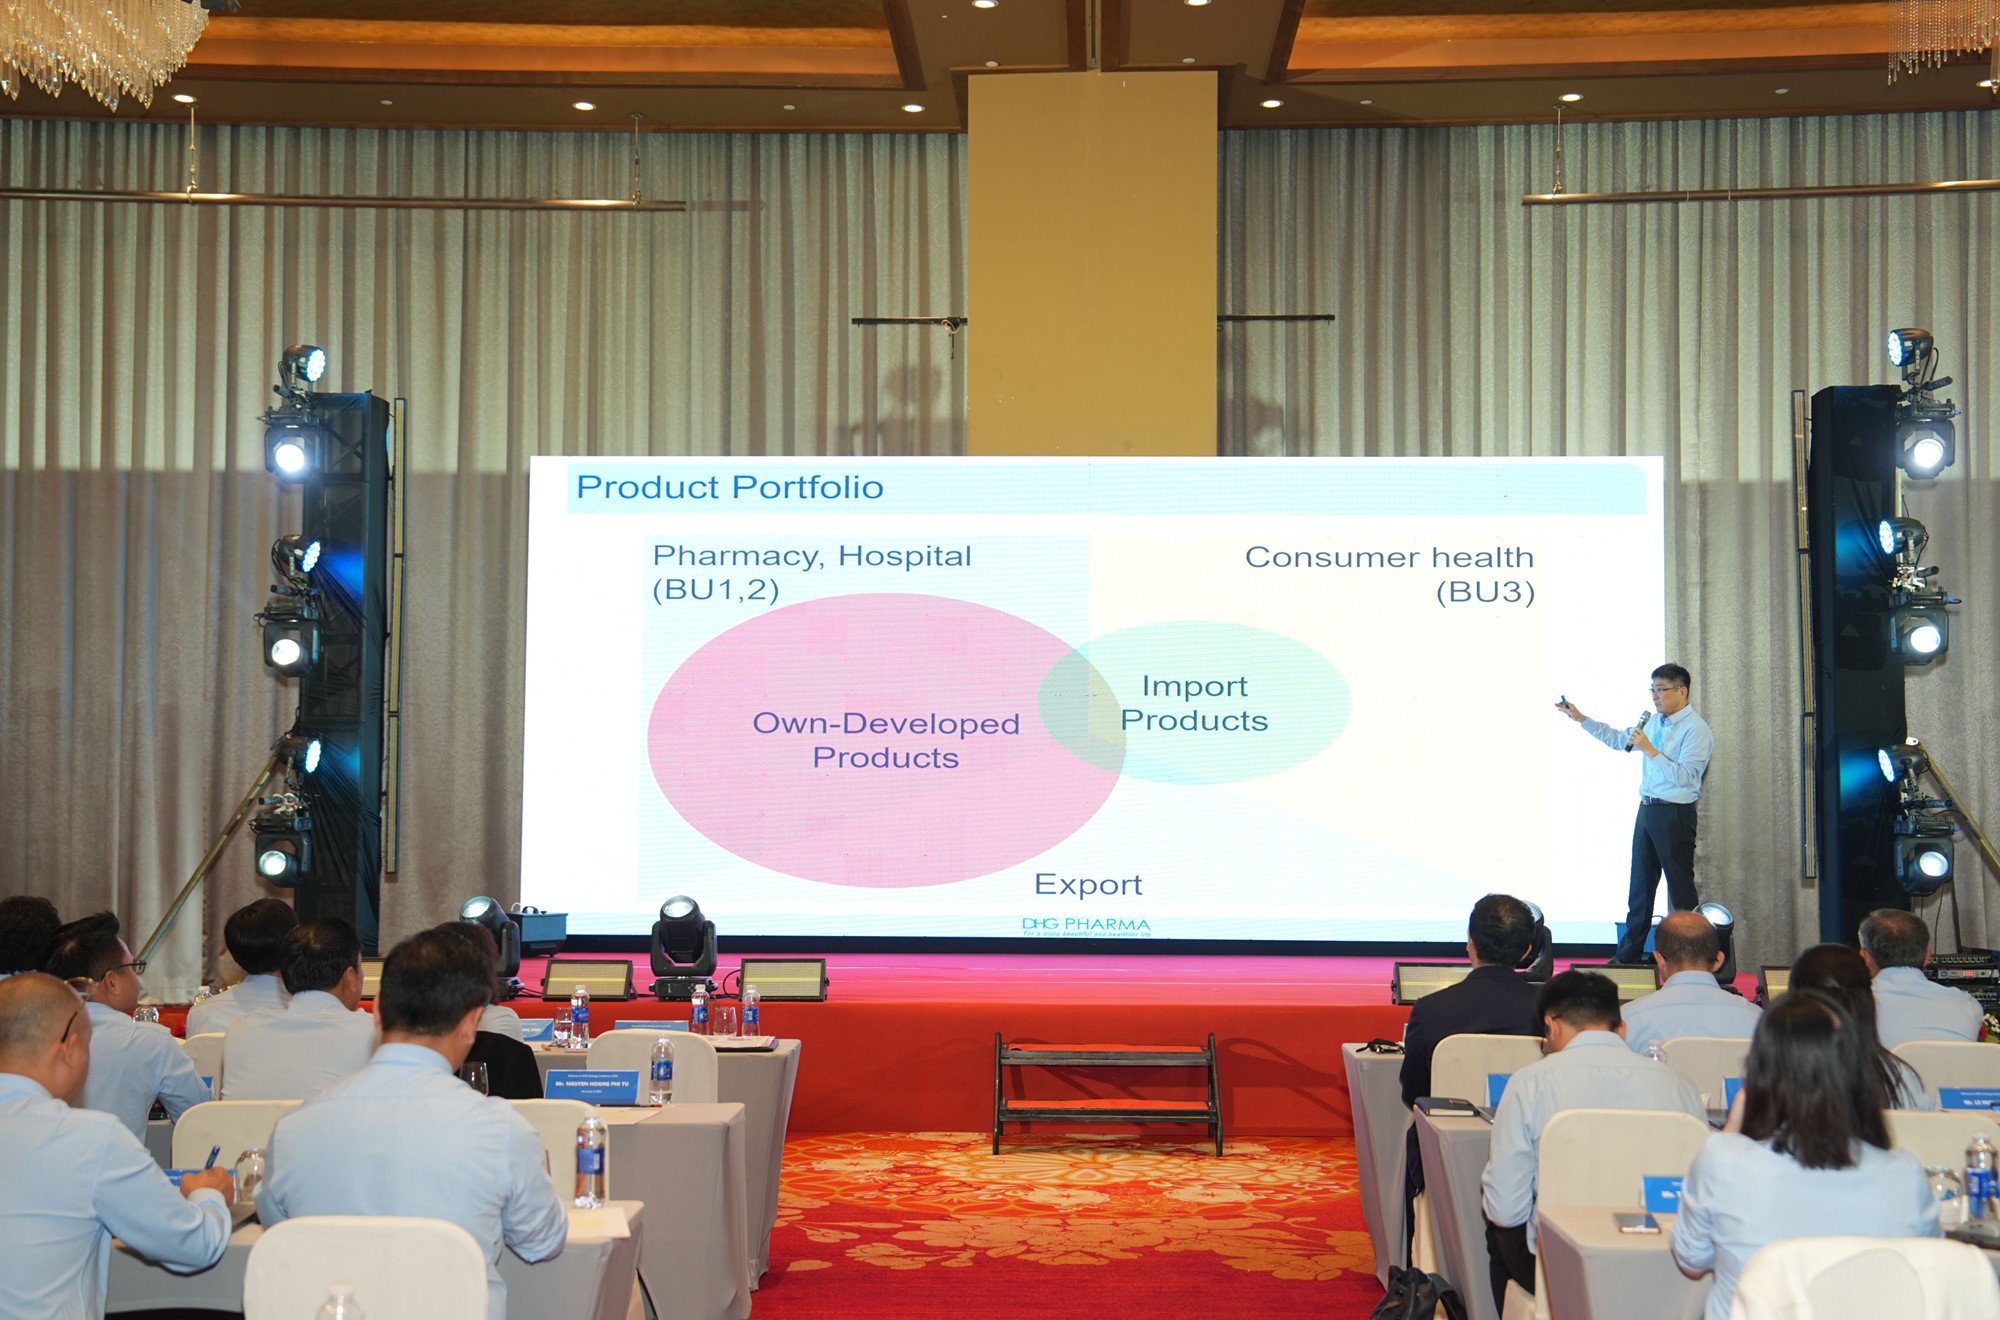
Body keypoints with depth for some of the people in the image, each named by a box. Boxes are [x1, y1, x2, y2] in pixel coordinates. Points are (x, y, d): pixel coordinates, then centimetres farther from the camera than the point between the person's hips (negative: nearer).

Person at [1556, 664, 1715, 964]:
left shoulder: (1696, 730, -13)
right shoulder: (1654, 722, 11)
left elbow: (1683, 776, -22)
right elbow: (1618, 739, 25)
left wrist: (1649, 750, -24)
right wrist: (1579, 718, 21)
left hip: (1674, 815, -8)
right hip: (1647, 811, 8)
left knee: (1681, 888, -3)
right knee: (1640, 884, 12)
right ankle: (1629, 955, 19)